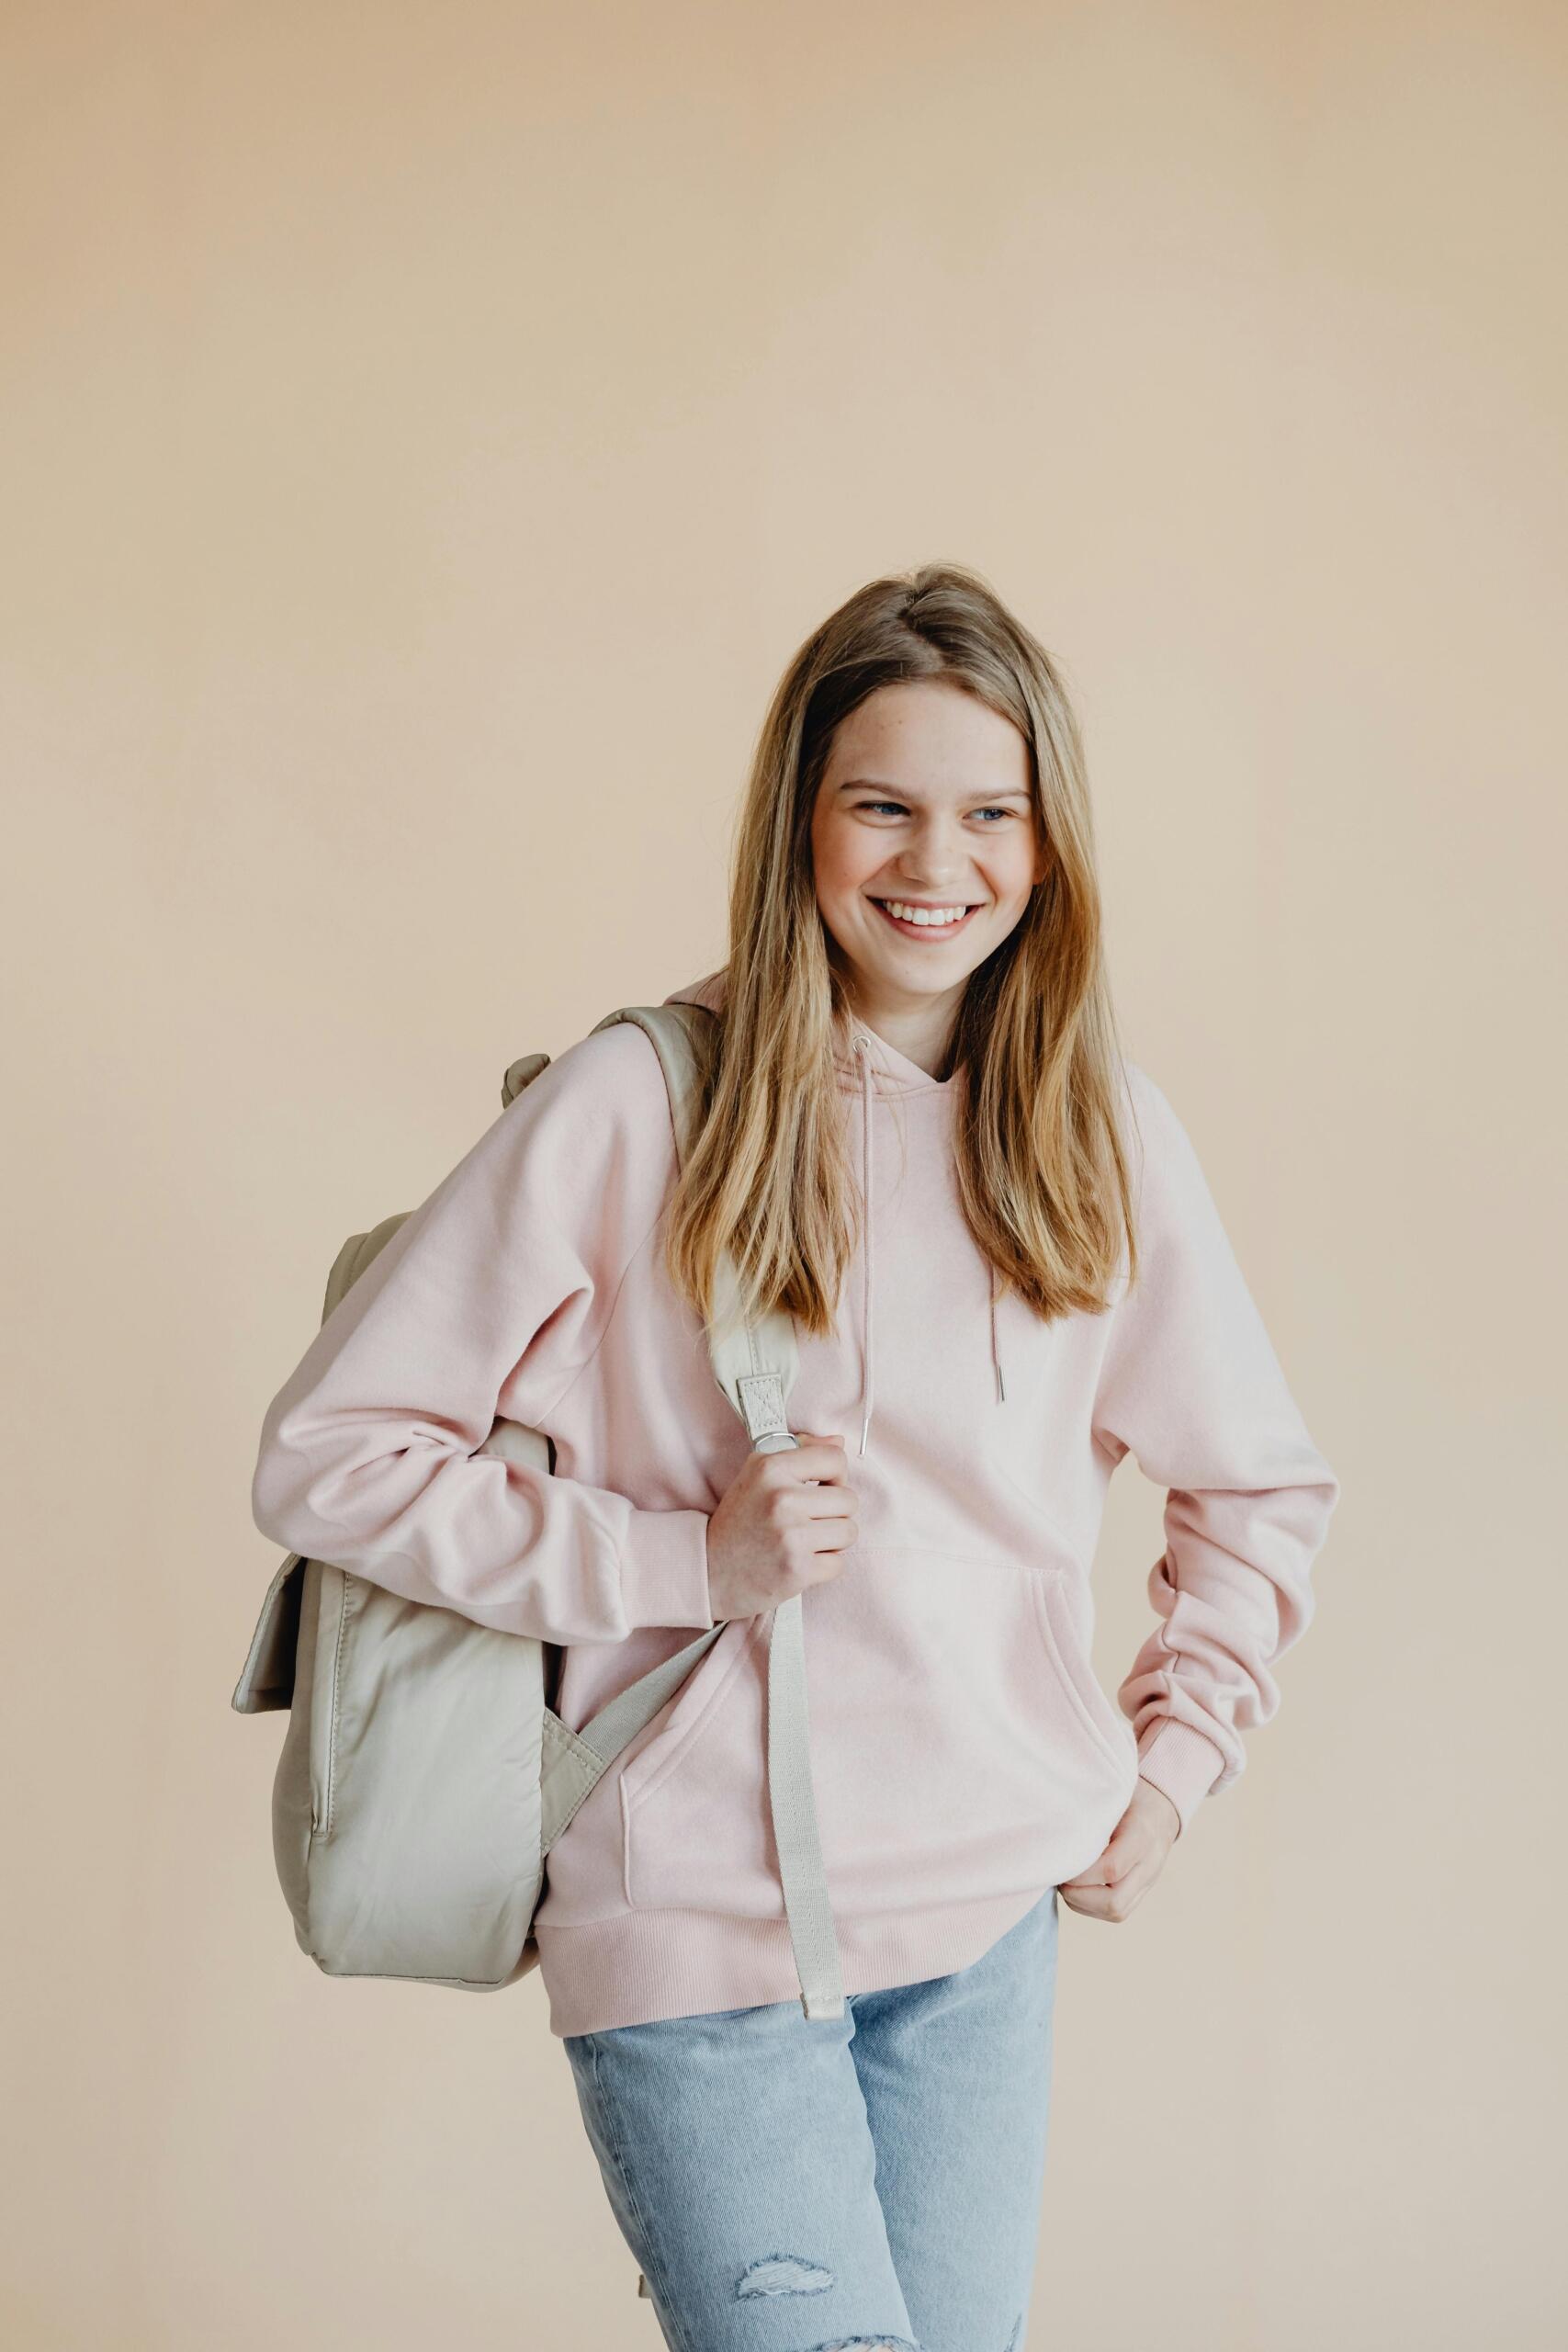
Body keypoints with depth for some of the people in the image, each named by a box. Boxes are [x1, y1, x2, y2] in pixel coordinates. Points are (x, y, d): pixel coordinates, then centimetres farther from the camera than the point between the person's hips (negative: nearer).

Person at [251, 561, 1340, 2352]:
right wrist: (687, 1561, -14)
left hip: (992, 1929, 4)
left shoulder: (1101, 1133, 4)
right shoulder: (639, 1103, -9)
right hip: (695, 1938, -4)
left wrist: (1174, 1763, 9)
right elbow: (326, 1457, -9)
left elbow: (1264, 1488, 19)